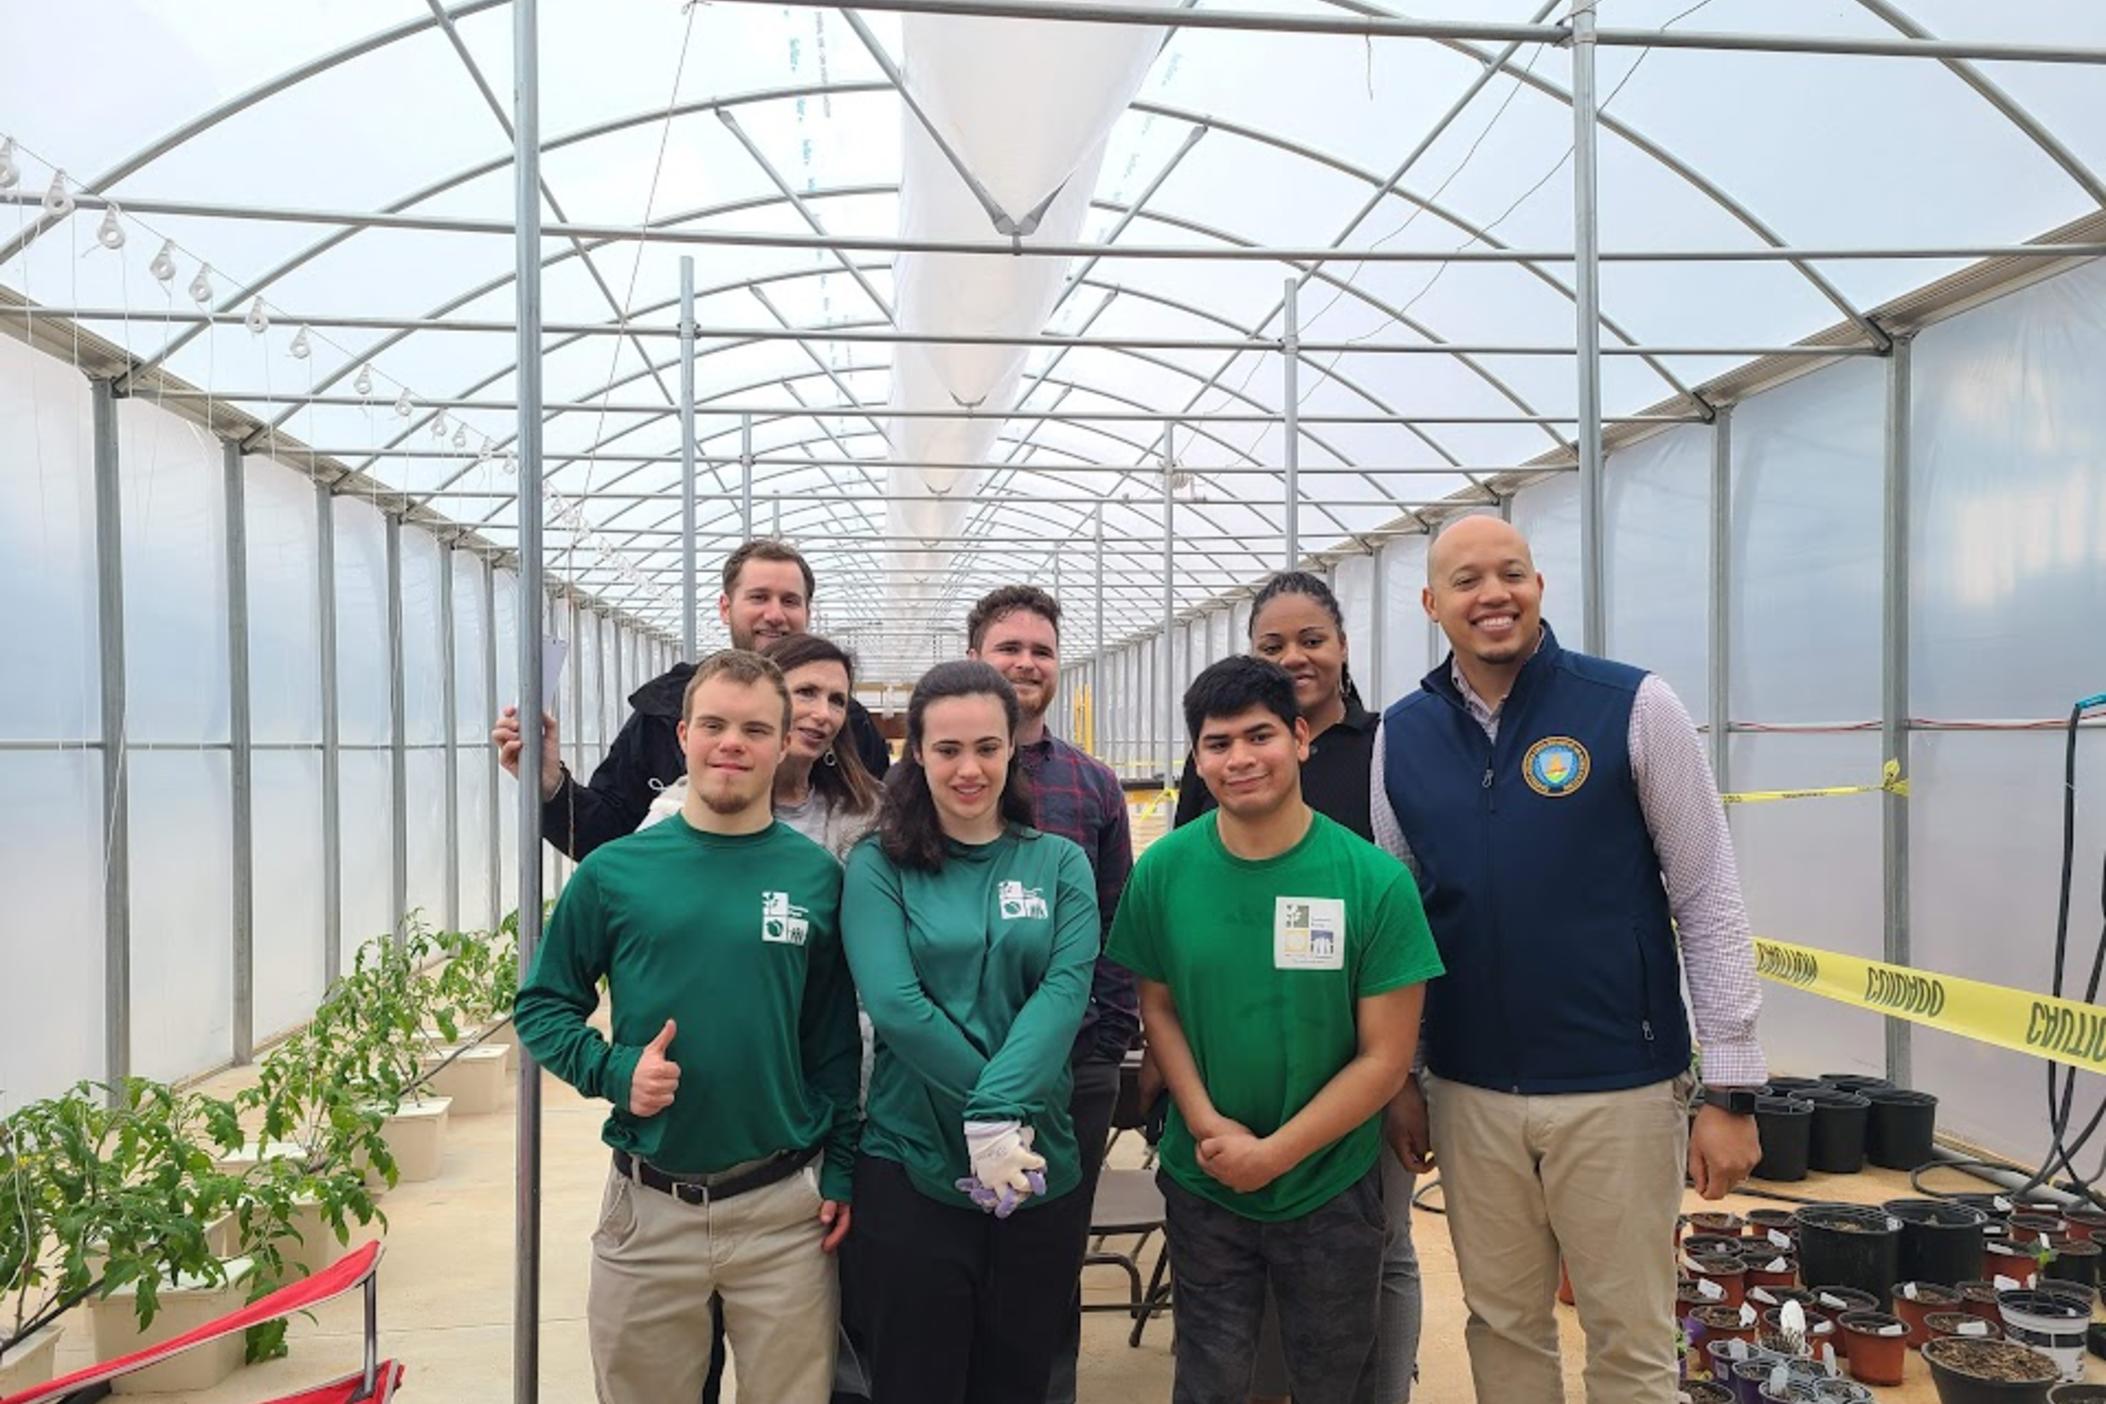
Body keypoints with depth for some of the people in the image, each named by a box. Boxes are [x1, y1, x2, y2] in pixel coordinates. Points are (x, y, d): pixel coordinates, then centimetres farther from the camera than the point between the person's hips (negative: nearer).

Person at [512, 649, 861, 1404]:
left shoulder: (818, 876, -2)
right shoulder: (614, 872, -4)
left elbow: (836, 1041, 3)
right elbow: (542, 1004, 3)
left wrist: (840, 1172, 0)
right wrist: (613, 1072, -13)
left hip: (786, 1208, 0)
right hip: (648, 1206, 1)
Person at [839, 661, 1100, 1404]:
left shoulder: (1059, 862, 4)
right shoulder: (878, 864, -2)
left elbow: (1066, 991, -9)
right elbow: (895, 1005, -13)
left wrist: (1000, 1113, -22)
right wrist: (991, 1111, -18)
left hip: (1040, 1172, 2)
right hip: (911, 1169, -2)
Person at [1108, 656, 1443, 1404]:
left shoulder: (1375, 880, -14)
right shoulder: (1163, 871, -8)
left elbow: (1386, 1055, -11)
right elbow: (1158, 1008, 2)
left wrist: (1275, 1153, -15)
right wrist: (1208, 1125, -13)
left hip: (1332, 1189, -1)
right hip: (1202, 1184, 1)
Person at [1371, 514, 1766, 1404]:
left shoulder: (1633, 707, -7)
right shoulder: (1402, 734, 2)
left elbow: (1710, 904, -5)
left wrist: (1731, 1089, -7)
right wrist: (1397, 1076, 7)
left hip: (1619, 1088, -3)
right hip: (1469, 1093, 3)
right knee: (1502, 1327, 15)